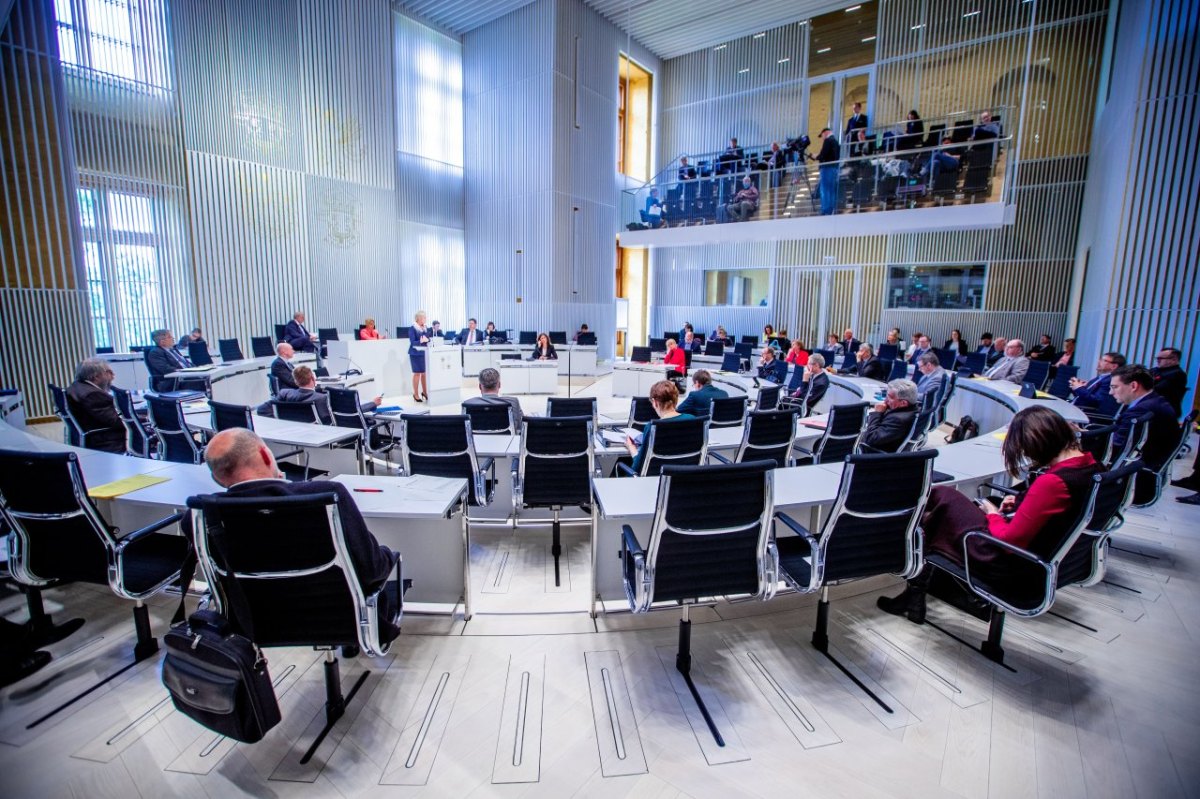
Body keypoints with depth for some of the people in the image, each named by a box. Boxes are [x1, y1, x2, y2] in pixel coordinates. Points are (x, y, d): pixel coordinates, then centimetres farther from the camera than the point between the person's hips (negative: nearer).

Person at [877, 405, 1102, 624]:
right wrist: (1021, 501, 4)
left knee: (942, 496, 2)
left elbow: (1010, 541, -25)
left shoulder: (1052, 482, -30)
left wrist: (993, 515, -7)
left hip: (1010, 564, -9)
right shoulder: (1089, 465, -3)